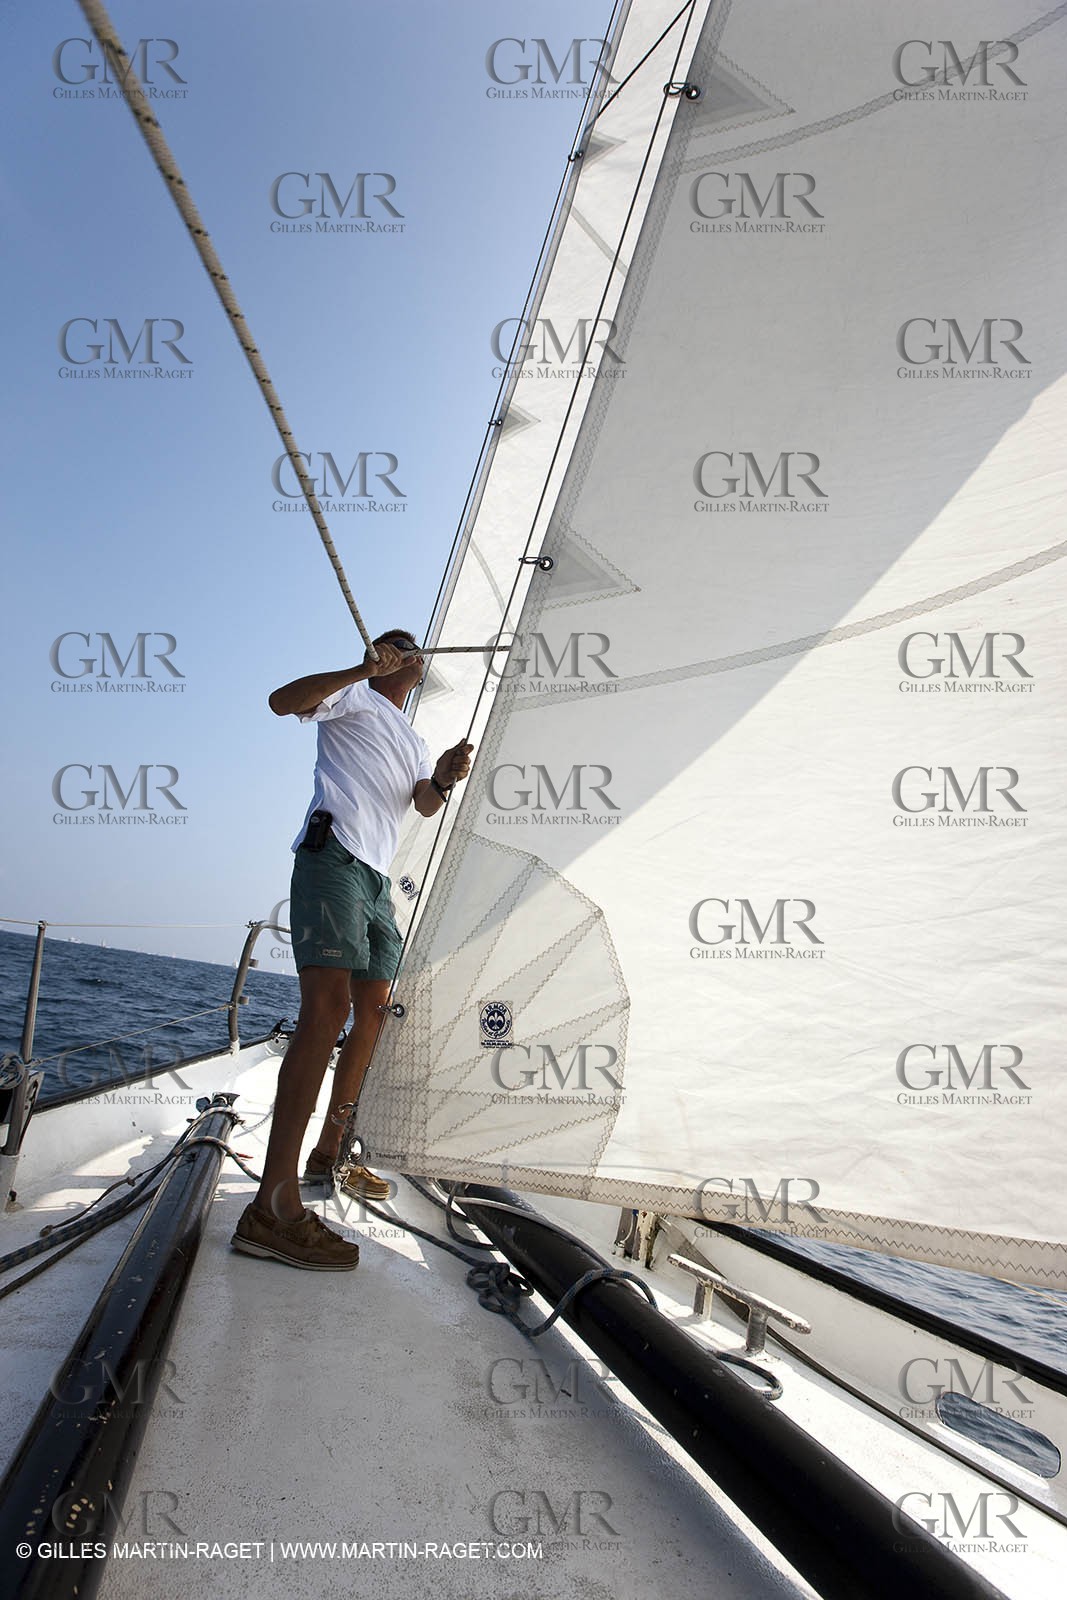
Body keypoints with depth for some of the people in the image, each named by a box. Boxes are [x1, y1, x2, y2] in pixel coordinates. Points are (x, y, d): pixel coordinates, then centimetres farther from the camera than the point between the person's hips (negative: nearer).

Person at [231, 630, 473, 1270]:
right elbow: (282, 702, -8)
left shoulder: (414, 741, 30)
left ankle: (329, 1156, 22)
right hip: (333, 852, -9)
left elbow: (425, 804, 13)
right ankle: (274, 1206, -25)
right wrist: (361, 670, -14)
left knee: (375, 1013, 9)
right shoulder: (354, 697, 10)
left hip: (378, 877, 9)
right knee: (328, 1005, -22)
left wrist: (445, 778, -9)